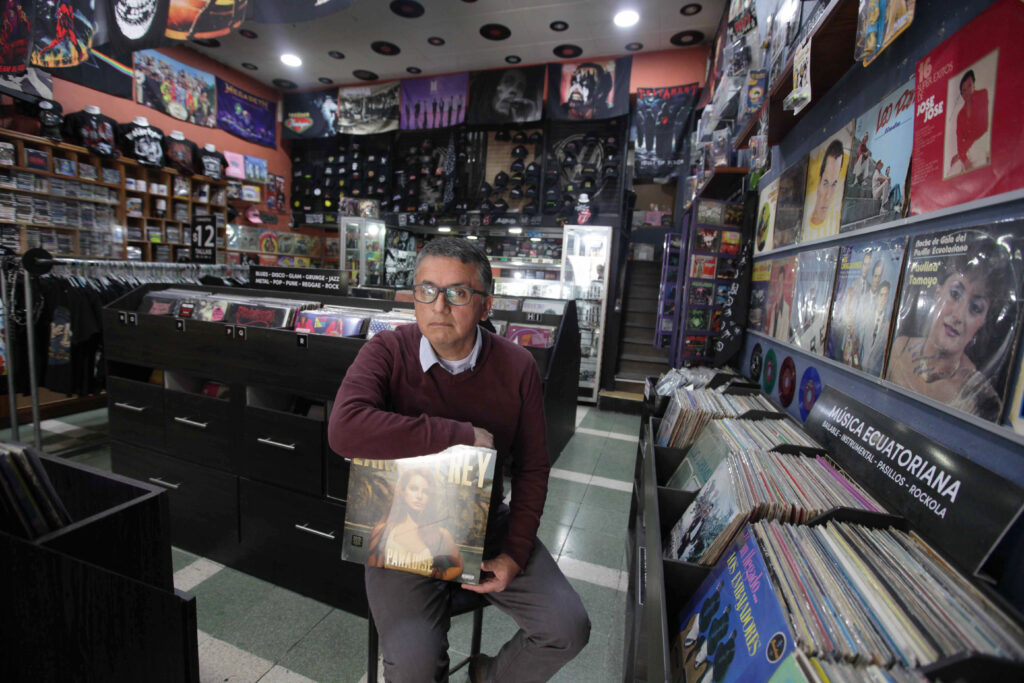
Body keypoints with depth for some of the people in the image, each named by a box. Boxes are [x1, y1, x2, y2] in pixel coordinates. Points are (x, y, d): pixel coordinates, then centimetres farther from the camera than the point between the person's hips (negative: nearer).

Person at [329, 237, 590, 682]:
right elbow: (344, 430, -34)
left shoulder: (517, 367, -8)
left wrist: (515, 553, -6)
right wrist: (461, 434, -30)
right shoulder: (387, 353, -15)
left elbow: (532, 468, 0)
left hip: (486, 525, 3)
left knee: (569, 629, -3)